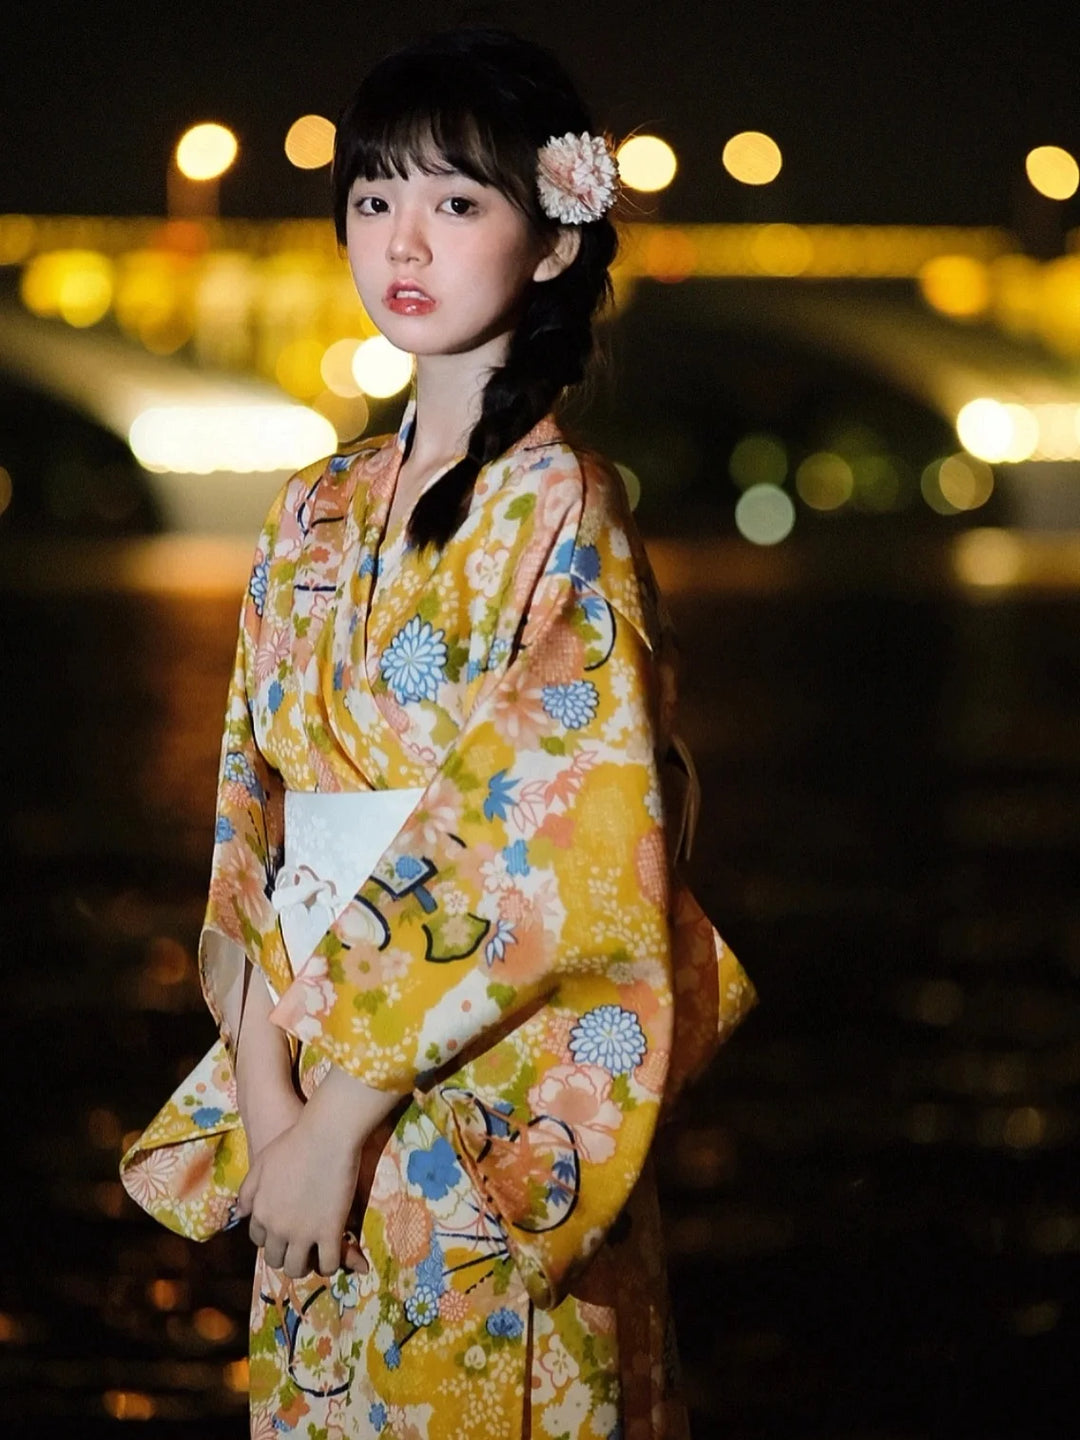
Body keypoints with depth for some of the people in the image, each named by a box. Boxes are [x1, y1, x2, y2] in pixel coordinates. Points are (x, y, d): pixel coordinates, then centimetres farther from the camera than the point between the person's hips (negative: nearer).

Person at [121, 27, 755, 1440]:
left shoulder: (562, 507, -10)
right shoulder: (316, 517, 10)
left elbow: (567, 854, -16)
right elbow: (254, 808, 9)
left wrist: (350, 1105, -17)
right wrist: (263, 1082, -5)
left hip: (492, 1117, -6)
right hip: (313, 1104, 6)